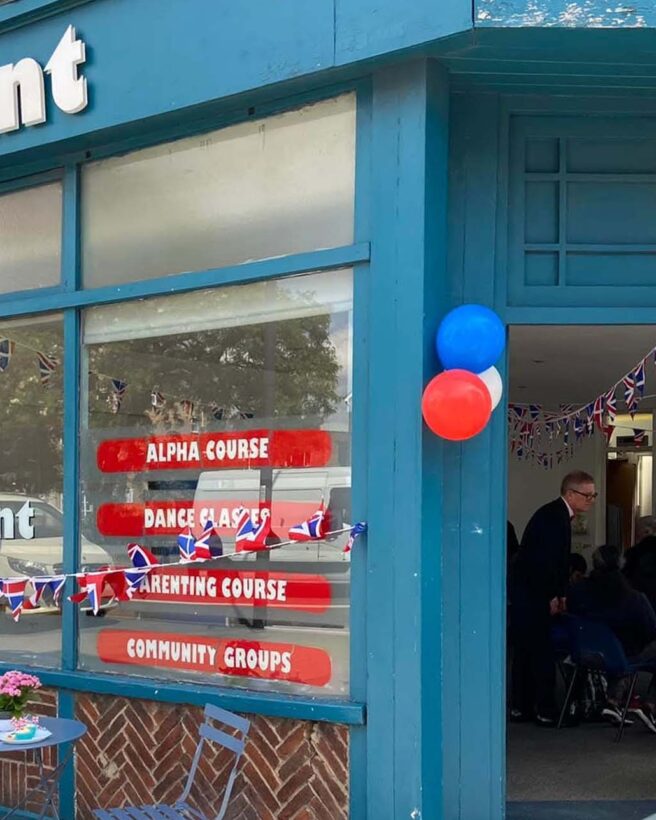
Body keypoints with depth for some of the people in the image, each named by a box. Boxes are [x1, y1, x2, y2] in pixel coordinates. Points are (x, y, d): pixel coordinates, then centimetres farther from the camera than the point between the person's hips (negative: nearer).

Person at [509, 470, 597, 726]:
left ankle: (521, 707, 20)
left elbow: (559, 560, 14)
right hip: (530, 595, -10)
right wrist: (552, 597, -16)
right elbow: (544, 560, -23)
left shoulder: (559, 515, 13)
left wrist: (561, 594, 8)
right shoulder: (553, 516, -18)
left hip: (527, 593, 10)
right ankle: (544, 711, 3)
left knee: (525, 650, 13)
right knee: (542, 652, -4)